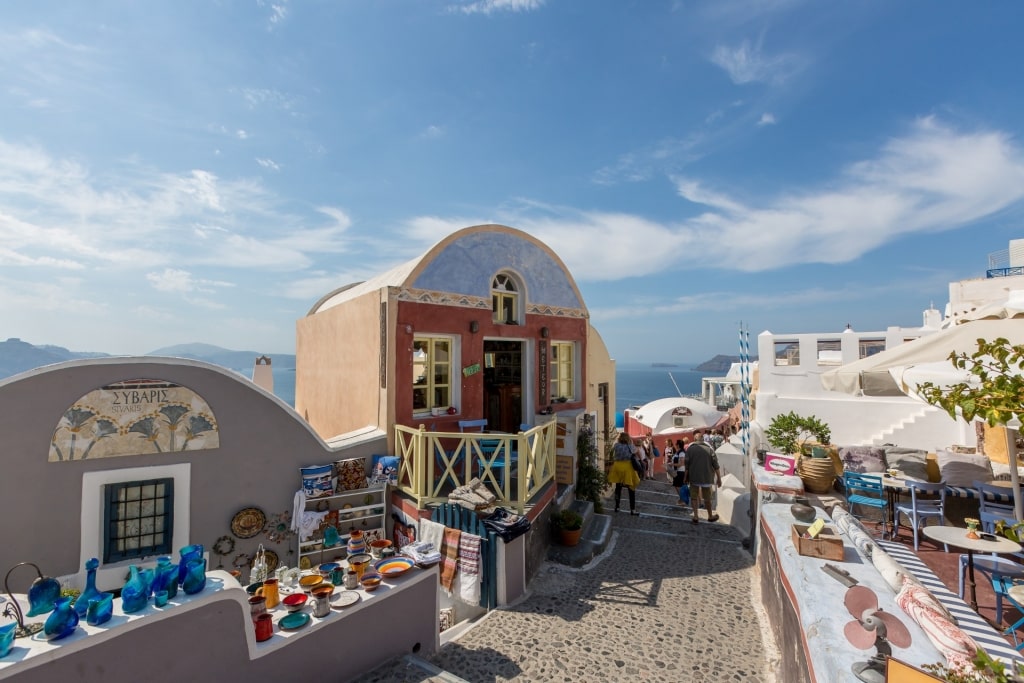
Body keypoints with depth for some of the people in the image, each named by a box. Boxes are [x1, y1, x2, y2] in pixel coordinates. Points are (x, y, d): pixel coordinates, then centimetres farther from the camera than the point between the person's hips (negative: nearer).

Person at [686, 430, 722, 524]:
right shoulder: (709, 449, -2)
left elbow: (687, 465, -4)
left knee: (694, 497, 11)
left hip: (694, 477, -1)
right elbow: (716, 465, -3)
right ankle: (710, 516, 31)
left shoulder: (690, 449, -4)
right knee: (707, 498, 16)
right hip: (707, 477, 1)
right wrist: (719, 478, 4)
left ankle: (696, 516, 5)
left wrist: (686, 477, 5)